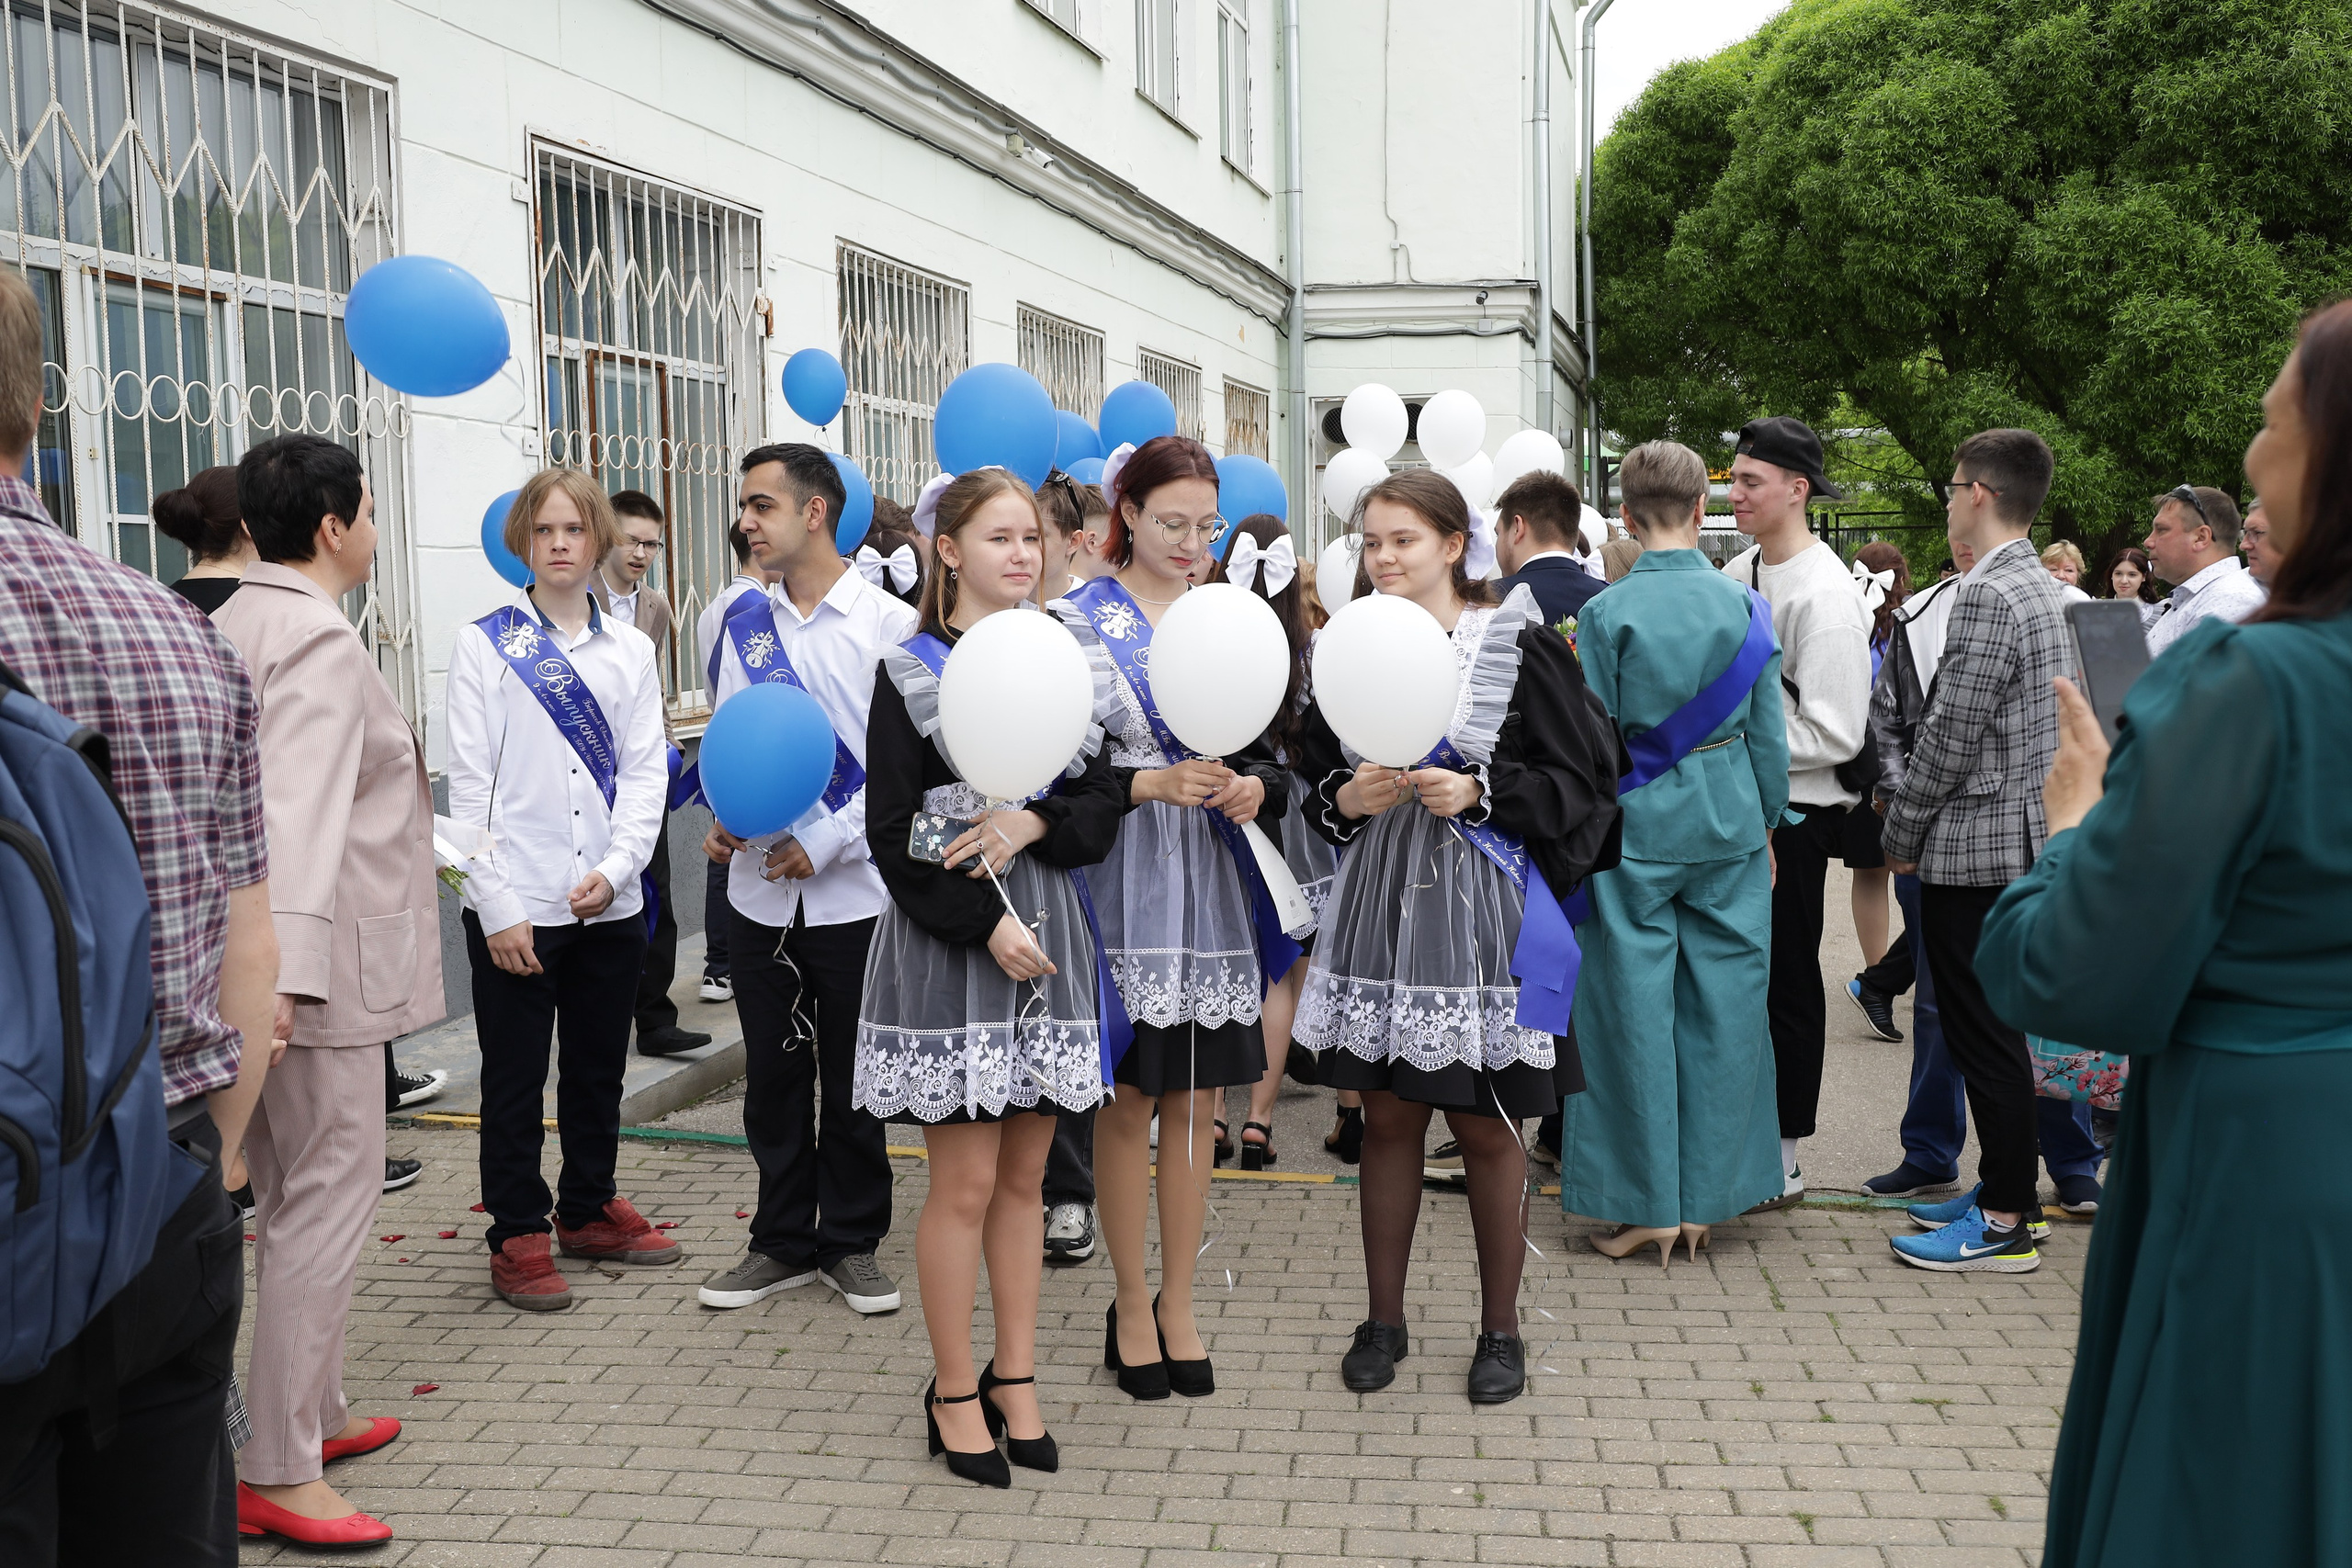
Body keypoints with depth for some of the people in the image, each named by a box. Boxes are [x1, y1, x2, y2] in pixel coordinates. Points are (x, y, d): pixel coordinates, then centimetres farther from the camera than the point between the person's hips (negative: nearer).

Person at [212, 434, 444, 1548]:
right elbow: (301, 811, -26)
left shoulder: (229, 625, 15)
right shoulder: (319, 640, -16)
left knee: (294, 1200, 18)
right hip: (318, 964, -10)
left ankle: (311, 1414, 31)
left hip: (257, 957, 10)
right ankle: (278, 1473, 0)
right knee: (327, 1201, -5)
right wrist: (285, 972, -34)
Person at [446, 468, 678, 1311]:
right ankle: (518, 1236, 17)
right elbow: (470, 783, -5)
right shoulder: (484, 643, -1)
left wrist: (614, 870, -11)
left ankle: (590, 1210, 31)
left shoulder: (631, 649, 8)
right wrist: (500, 907, -11)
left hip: (610, 904, 3)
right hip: (516, 907, -3)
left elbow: (646, 771, 4)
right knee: (514, 1082, 5)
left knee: (598, 1070, 15)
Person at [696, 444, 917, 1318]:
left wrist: (826, 843, -15)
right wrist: (725, 819, -5)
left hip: (853, 892, -4)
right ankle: (784, 1242, 25)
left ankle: (852, 1244, 23)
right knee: (772, 1074, 12)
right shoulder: (742, 621, 6)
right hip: (759, 892, 4)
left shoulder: (889, 625, -7)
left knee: (852, 1079, 8)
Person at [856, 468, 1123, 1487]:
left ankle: (1015, 1378, 23)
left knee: (1024, 1176, 11)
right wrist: (987, 924, -16)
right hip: (948, 943, -5)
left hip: (1047, 940, 5)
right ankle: (955, 1392, 15)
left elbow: (1104, 811, 6)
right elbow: (893, 839, -9)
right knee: (965, 1182, 0)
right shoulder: (910, 676, -4)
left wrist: (1033, 823, -14)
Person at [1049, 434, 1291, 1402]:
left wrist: (1253, 787, -10)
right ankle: (1132, 1305, 19)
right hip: (1123, 885, -4)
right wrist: (1149, 785, -21)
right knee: (1128, 1102, 4)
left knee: (1196, 1102, 9)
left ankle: (1178, 1306, 21)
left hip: (1212, 886, 4)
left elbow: (1267, 750, 12)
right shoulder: (1077, 621, -3)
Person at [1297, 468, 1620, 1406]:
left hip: (1478, 910, -4)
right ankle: (1384, 1320, 23)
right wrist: (1346, 799, -6)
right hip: (1381, 906, 4)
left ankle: (1500, 1330, 21)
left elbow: (1578, 778, -5)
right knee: (1388, 1117, 10)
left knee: (1484, 1127, 5)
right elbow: (1314, 776, 15)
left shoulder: (1518, 645, -5)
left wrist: (1478, 791, -17)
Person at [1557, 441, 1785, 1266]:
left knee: (1636, 1006, 4)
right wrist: (1765, 825, 16)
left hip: (1637, 825, -3)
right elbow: (1768, 734, 4)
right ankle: (1705, 1198, 17)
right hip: (1729, 824, 3)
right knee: (1721, 1005, 10)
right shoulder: (1744, 605, -1)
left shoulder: (1606, 612, -9)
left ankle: (1649, 1205, 9)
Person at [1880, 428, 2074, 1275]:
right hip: (2020, 838, 10)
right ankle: (2005, 1191, 26)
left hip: (1975, 843, -10)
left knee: (1984, 1033, -4)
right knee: (1994, 1029, 17)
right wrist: (1911, 817, 18)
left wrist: (1901, 833, -8)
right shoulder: (2040, 587, 13)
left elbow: (1949, 737, -19)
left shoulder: (1989, 597, -18)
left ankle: (2005, 1227, 3)